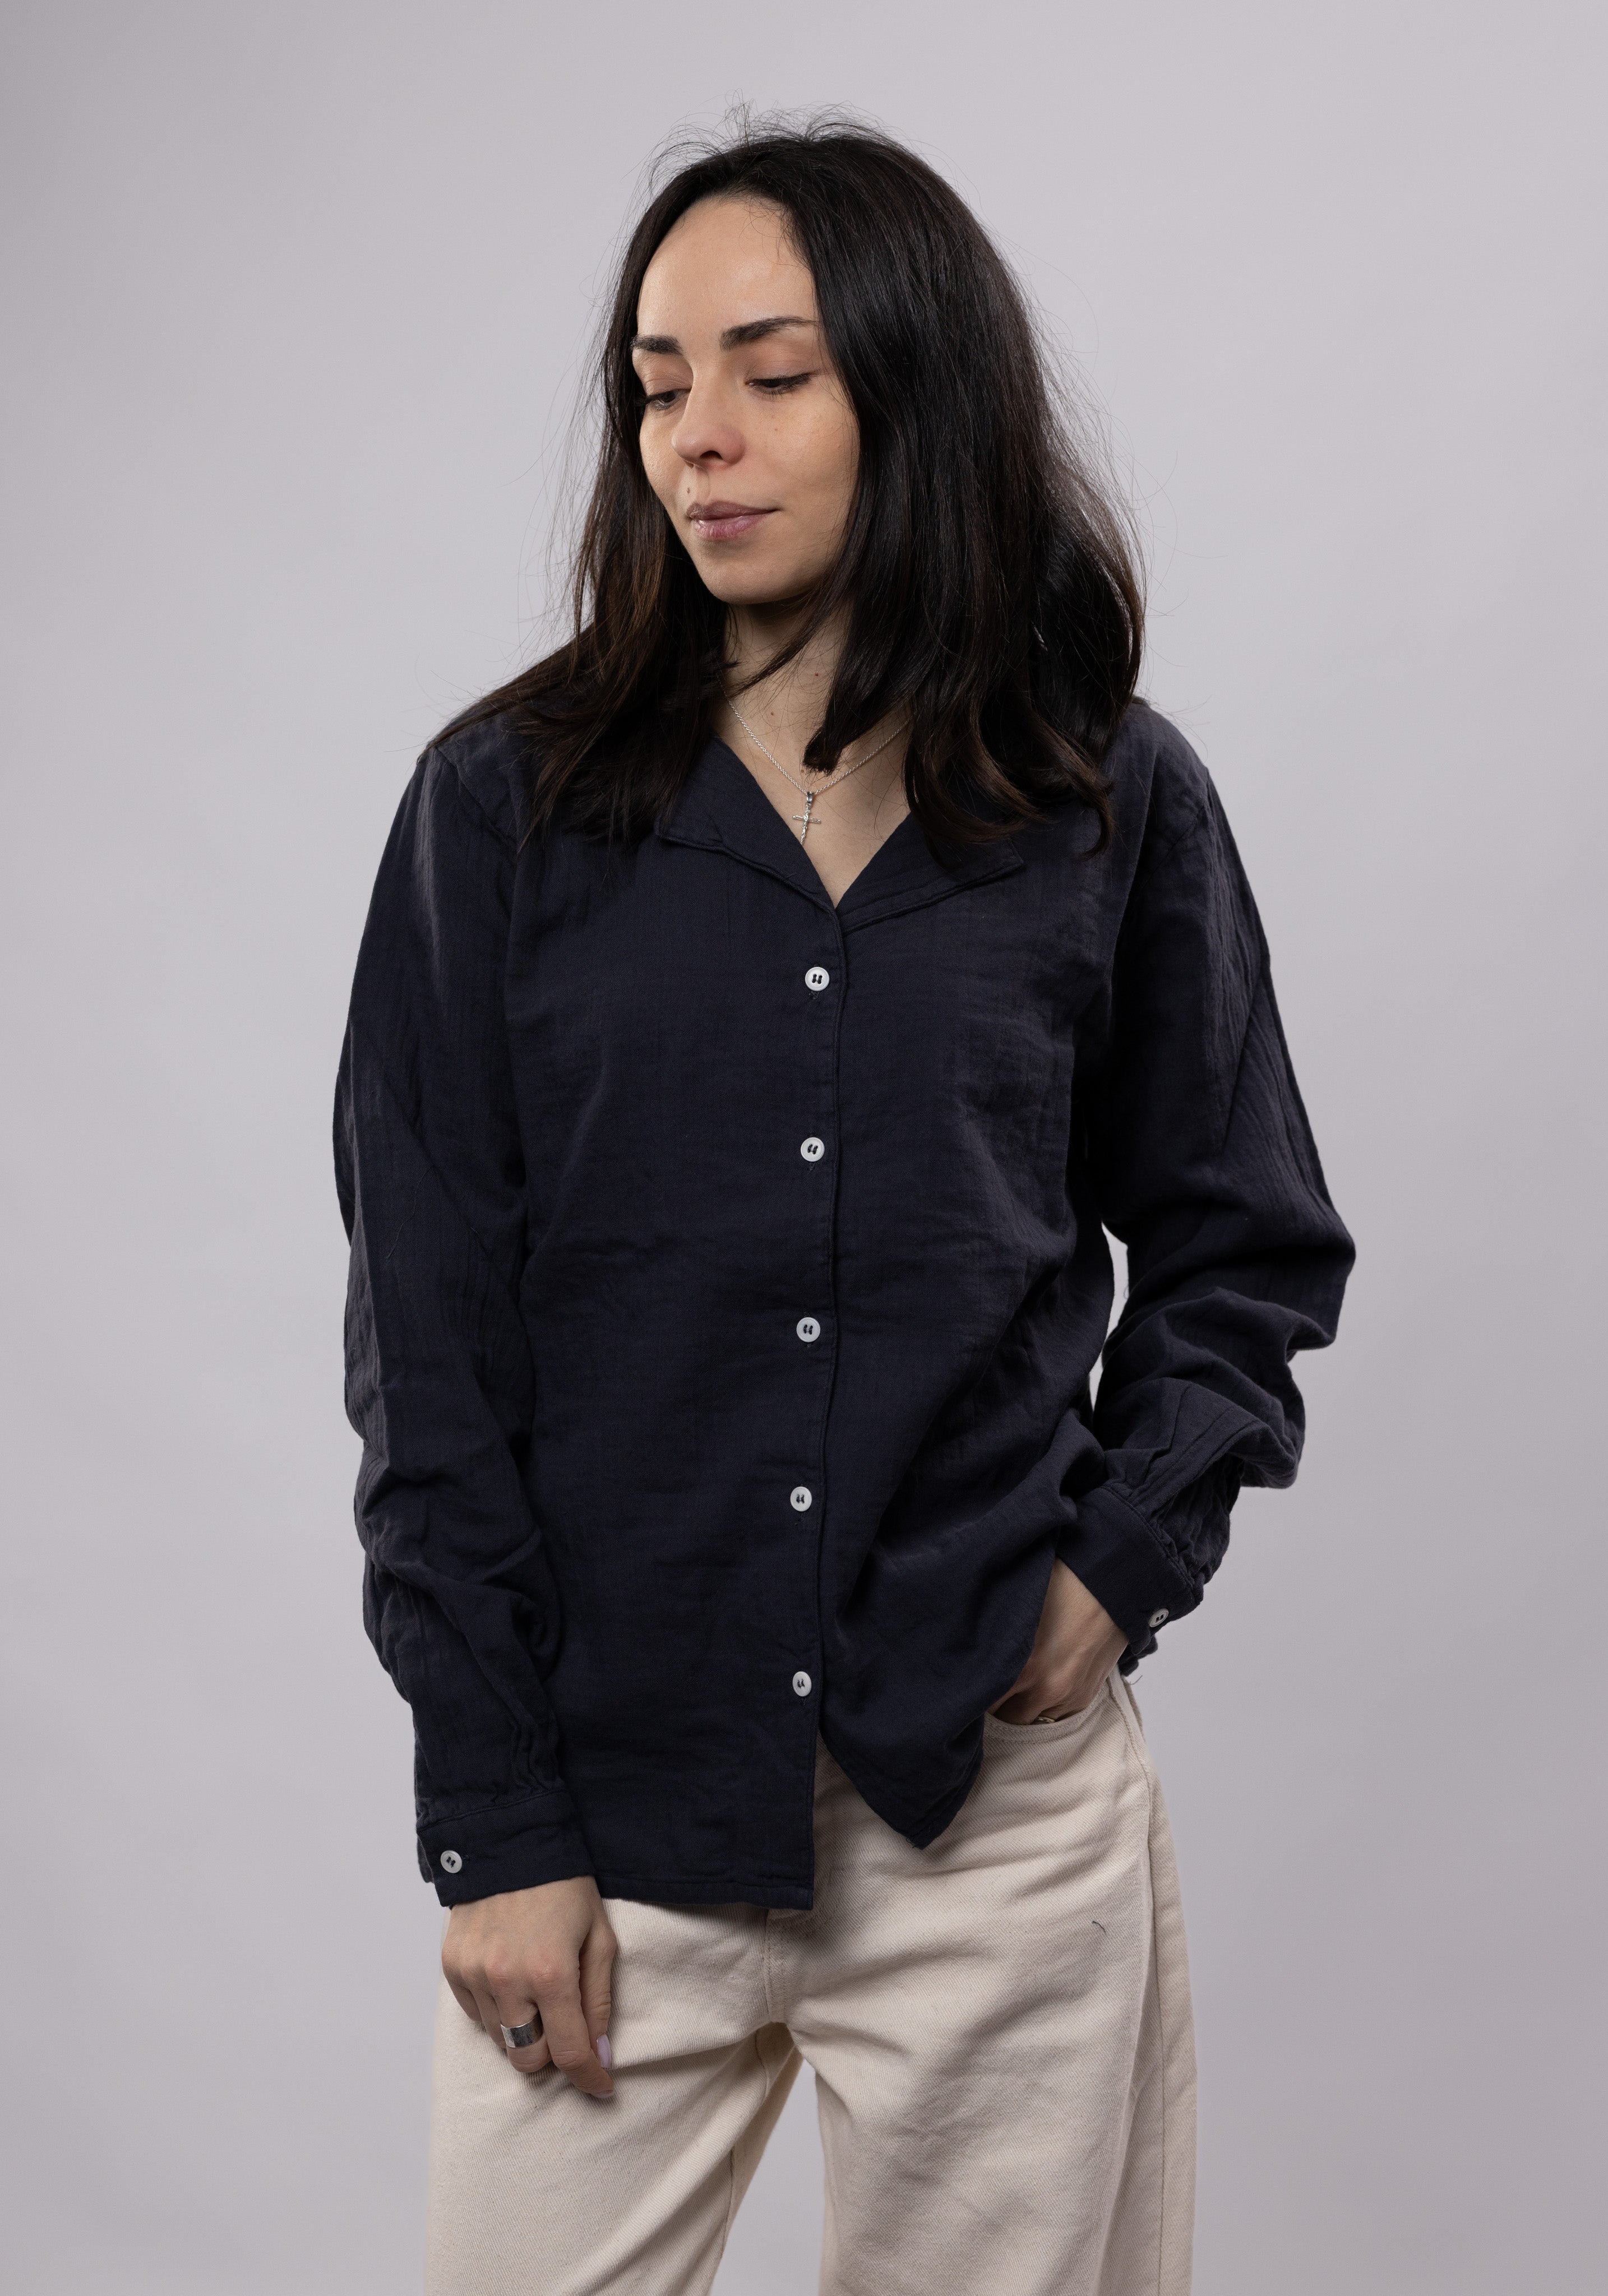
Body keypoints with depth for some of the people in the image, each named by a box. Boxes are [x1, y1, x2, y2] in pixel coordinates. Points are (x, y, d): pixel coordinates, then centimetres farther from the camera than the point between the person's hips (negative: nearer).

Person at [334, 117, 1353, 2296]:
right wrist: (494, 1824, -4)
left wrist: (1121, 1559, -3)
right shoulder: (509, 807, -1)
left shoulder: (1116, 810, 1)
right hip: (607, 1801, 0)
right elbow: (433, 1344, -1)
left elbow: (1245, 1247, 13)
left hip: (1000, 1808, 1)